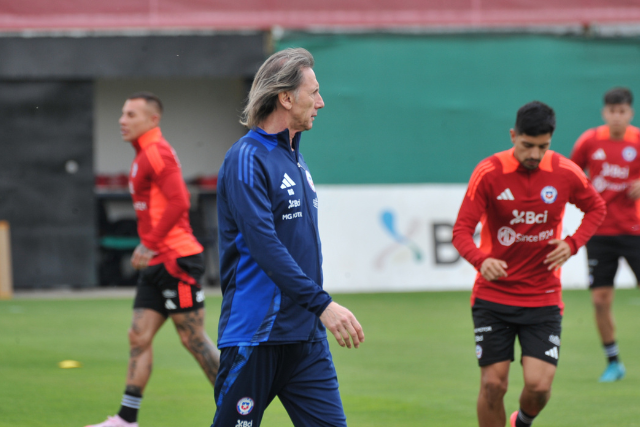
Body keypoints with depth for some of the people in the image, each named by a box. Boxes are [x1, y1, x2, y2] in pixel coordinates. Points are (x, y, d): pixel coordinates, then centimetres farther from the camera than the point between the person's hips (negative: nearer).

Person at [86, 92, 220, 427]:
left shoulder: (156, 152, -12)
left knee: (193, 339, -6)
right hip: (158, 262, 10)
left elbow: (178, 202, -23)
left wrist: (149, 245, -18)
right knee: (139, 337, 5)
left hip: (176, 260, -10)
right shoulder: (144, 155, 18)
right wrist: (147, 246, 15)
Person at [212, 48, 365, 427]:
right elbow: (264, 245, -23)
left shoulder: (295, 159, 15)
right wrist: (321, 303, -27)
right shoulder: (247, 159, -13)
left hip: (306, 335, 8)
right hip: (255, 336, -8)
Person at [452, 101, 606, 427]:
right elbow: (462, 231, -12)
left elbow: (596, 208, 14)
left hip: (543, 299, 1)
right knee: (493, 384, -5)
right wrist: (481, 260, -33)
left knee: (539, 385, -10)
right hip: (493, 295, -1)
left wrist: (572, 244, -5)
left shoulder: (566, 173, -5)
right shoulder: (489, 173, -10)